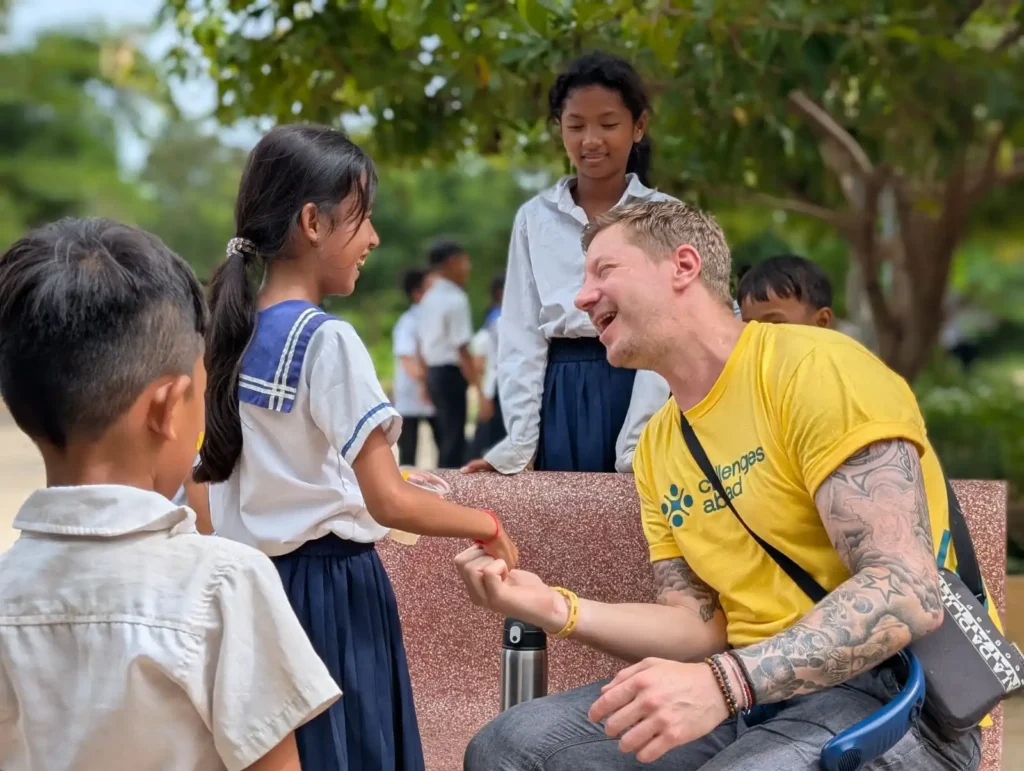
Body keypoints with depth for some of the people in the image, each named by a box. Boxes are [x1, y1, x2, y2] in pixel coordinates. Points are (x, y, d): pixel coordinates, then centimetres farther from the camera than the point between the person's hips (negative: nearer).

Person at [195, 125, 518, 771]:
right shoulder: (329, 341, -16)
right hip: (332, 586, -8)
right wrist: (486, 525, -6)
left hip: (258, 581, 8)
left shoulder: (237, 334, 7)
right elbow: (389, 504, -19)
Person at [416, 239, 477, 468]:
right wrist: (477, 386, -15)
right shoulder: (456, 300, -14)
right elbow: (462, 349, -18)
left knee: (444, 439, 16)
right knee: (454, 440, -5)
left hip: (433, 373, 9)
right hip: (451, 374, -9)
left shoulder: (429, 298, 12)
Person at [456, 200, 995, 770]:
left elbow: (907, 592, -23)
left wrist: (723, 682, -32)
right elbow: (702, 626, 10)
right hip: (747, 692, 8)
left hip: (891, 688, -7)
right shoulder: (657, 447, 13)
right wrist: (556, 609, -5)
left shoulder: (816, 369, -13)